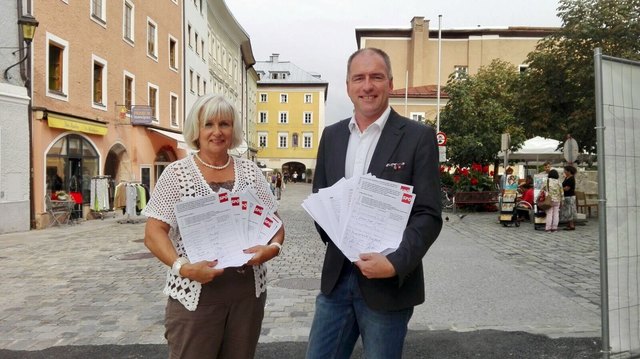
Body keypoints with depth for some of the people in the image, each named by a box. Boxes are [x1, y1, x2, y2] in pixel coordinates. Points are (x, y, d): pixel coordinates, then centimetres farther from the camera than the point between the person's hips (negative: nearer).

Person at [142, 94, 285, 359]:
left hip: (249, 289, 3)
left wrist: (273, 247, -13)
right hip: (195, 292, -3)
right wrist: (183, 267, -23)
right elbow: (154, 233, -7)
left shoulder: (250, 171, 6)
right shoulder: (177, 173, -3)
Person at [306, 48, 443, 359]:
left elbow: (428, 215, -10)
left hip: (390, 282, -4)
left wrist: (395, 264, -22)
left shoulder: (418, 137, -7)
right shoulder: (332, 135, 7)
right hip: (336, 277, 4)